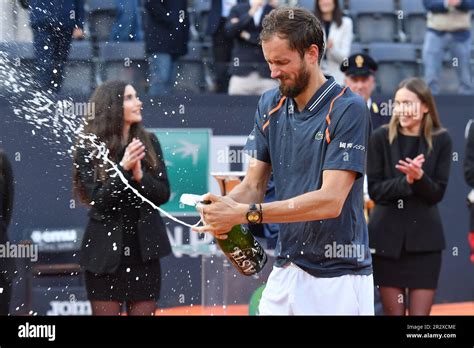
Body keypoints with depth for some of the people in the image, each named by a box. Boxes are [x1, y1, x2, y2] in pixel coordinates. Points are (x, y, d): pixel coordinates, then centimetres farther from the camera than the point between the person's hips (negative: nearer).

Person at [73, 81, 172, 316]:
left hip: (144, 250, 3)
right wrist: (123, 168, -23)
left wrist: (140, 175, -16)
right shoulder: (89, 150, -5)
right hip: (106, 252, -3)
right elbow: (98, 199, -13)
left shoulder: (149, 143, 4)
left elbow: (163, 194, 1)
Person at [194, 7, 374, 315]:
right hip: (285, 273, 5)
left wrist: (245, 214, -24)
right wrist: (224, 208, -15)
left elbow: (330, 201, -21)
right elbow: (254, 185, 8)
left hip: (338, 280, -5)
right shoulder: (270, 105, 7)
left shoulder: (348, 110, -13)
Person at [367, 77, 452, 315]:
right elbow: (375, 190, -5)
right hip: (387, 236, 0)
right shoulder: (381, 137, -1)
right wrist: (406, 181, -20)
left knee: (420, 313, -3)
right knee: (393, 312, 3)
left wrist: (419, 176, -22)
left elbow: (437, 193, -2)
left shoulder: (440, 140, 1)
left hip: (424, 237, 0)